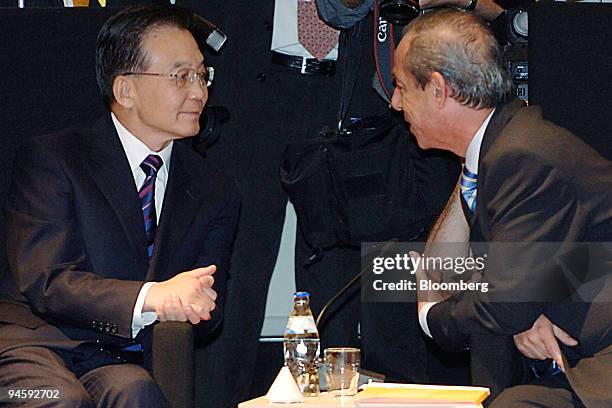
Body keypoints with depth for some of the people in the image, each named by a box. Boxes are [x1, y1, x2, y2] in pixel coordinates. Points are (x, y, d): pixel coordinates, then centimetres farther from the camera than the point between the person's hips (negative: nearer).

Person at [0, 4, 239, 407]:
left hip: (121, 363, 3)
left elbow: (209, 313, 12)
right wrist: (150, 297, -26)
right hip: (34, 342, -2)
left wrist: (196, 303, -15)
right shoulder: (50, 158, 1)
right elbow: (43, 282, -11)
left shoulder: (216, 192, 16)